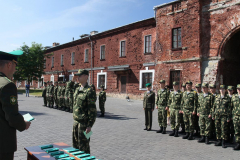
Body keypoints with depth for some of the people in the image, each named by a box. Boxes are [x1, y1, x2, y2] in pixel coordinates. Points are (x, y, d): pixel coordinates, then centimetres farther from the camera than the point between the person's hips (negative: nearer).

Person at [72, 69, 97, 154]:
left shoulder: (89, 91, -17)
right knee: (75, 144, 19)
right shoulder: (78, 90, 10)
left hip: (83, 123, -8)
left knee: (83, 146, 3)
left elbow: (92, 110, -19)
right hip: (76, 121, 8)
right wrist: (74, 119, 18)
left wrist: (89, 125, -20)